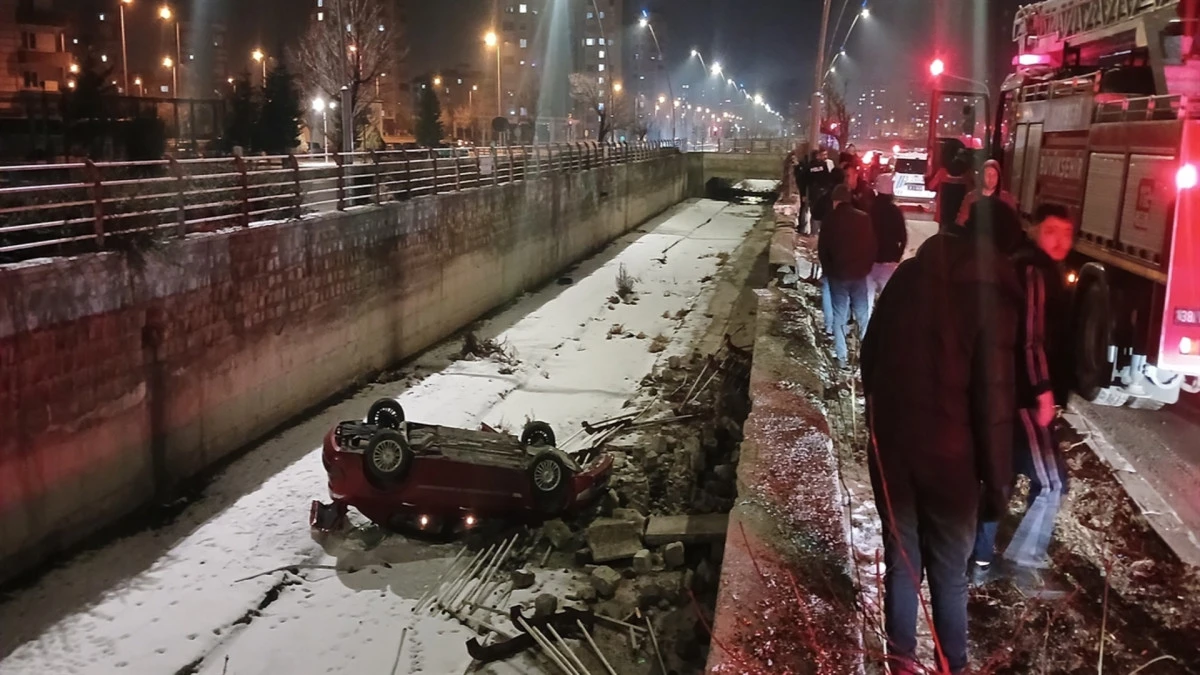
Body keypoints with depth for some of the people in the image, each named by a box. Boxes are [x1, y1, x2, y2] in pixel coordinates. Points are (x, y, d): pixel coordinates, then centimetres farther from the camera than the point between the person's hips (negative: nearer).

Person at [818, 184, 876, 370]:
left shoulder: (831, 221, -7)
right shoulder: (864, 218, -5)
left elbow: (822, 250, -2)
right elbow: (872, 246, 0)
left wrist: (828, 271, 13)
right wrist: (867, 267, 13)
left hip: (837, 275, -1)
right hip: (860, 274, 1)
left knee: (839, 317, 7)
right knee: (863, 315, 11)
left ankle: (842, 357, 5)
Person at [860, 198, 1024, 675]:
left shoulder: (911, 273, 2)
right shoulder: (992, 295, -13)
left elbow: (870, 351, 11)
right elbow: (993, 402, -15)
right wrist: (997, 480, -6)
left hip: (890, 444, 4)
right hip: (948, 455, -4)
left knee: (901, 561, 15)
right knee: (949, 573, 11)